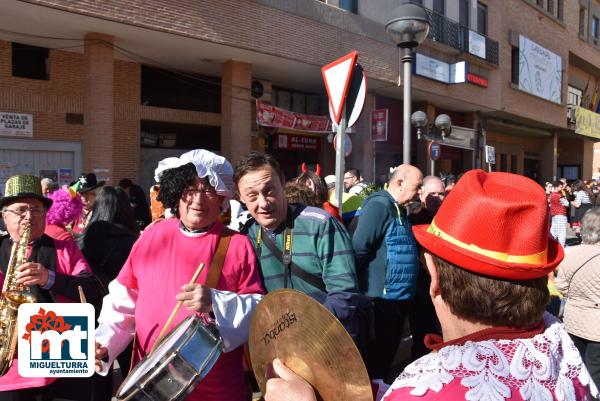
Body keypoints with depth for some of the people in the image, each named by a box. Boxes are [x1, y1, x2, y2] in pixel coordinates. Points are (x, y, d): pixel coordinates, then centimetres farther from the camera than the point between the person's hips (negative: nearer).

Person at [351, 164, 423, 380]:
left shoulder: (399, 210, 13)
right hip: (381, 300, -9)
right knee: (374, 360, 4)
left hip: (398, 300, 9)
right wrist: (365, 290, -19)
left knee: (388, 356, 20)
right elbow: (359, 251, -23)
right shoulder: (379, 206, -16)